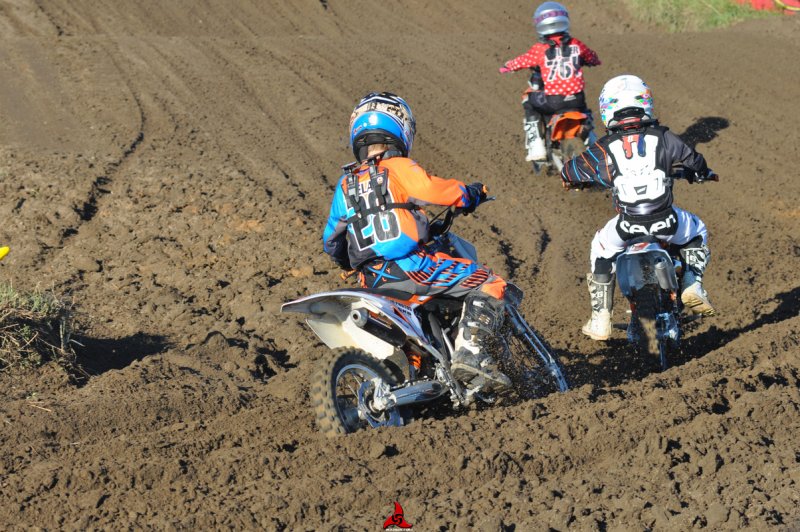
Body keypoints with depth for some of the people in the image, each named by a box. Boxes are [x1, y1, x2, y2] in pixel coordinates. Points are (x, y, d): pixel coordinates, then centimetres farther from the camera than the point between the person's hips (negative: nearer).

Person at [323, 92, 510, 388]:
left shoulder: (347, 183, 17)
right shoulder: (399, 168, -1)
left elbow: (331, 243, 19)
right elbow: (432, 189, -17)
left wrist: (352, 264, 38)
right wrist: (470, 194, 2)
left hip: (372, 280, 7)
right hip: (409, 267, -7)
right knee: (489, 284, -3)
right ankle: (469, 352, -19)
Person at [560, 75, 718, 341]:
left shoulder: (604, 148, 1)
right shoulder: (663, 137, 2)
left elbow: (569, 172, 13)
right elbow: (693, 160, 18)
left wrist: (574, 180, 38)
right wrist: (701, 174, 42)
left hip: (627, 225, 0)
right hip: (666, 221, 0)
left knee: (601, 251, 30)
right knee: (697, 232, 32)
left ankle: (600, 319, 26)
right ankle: (692, 285, 12)